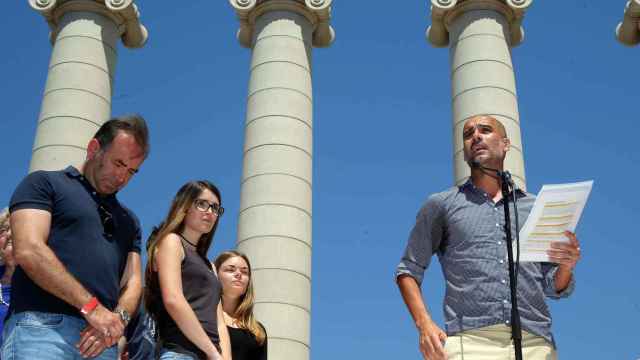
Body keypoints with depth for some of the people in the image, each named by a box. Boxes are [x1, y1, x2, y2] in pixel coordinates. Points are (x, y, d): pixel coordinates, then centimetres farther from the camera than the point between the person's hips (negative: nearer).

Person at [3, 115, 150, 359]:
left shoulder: (128, 220, 25)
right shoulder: (45, 183, 7)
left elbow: (133, 280, 16)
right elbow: (29, 251, -8)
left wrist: (118, 318, -7)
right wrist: (92, 307, -12)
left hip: (99, 338, 5)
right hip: (42, 327, -5)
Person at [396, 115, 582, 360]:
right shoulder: (441, 205, 18)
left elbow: (555, 288, 23)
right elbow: (409, 270, 15)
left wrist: (566, 266, 0)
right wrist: (424, 324, -1)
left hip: (534, 340, 2)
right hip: (470, 340, -2)